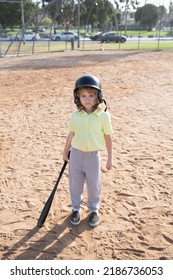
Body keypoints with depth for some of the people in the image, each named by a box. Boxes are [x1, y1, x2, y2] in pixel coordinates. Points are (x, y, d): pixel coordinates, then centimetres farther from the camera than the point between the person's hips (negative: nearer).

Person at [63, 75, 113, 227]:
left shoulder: (104, 116, -11)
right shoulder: (75, 115, -4)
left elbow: (108, 137, -3)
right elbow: (71, 134, 7)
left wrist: (110, 158, 2)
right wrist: (65, 152, 14)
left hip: (93, 156, -2)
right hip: (76, 154, 2)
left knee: (94, 184, 12)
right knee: (75, 183, 15)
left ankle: (94, 210, 35)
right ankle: (76, 208, 36)